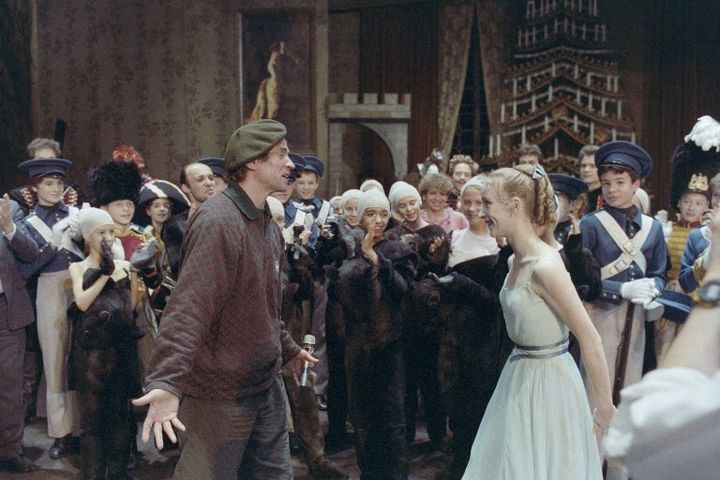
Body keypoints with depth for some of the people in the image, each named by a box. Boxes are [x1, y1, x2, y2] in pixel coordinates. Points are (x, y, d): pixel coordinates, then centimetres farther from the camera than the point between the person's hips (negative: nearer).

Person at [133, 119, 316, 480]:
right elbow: (189, 306, -31)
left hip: (266, 384, 9)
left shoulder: (267, 224, 9)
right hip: (219, 392, -9)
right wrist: (166, 382, -40)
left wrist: (287, 348, 29)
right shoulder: (217, 220, -21)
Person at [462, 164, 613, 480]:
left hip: (548, 380, -8)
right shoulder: (516, 261, 3)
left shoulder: (545, 266, -24)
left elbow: (590, 339, -22)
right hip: (519, 378, 8)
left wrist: (605, 406, -17)